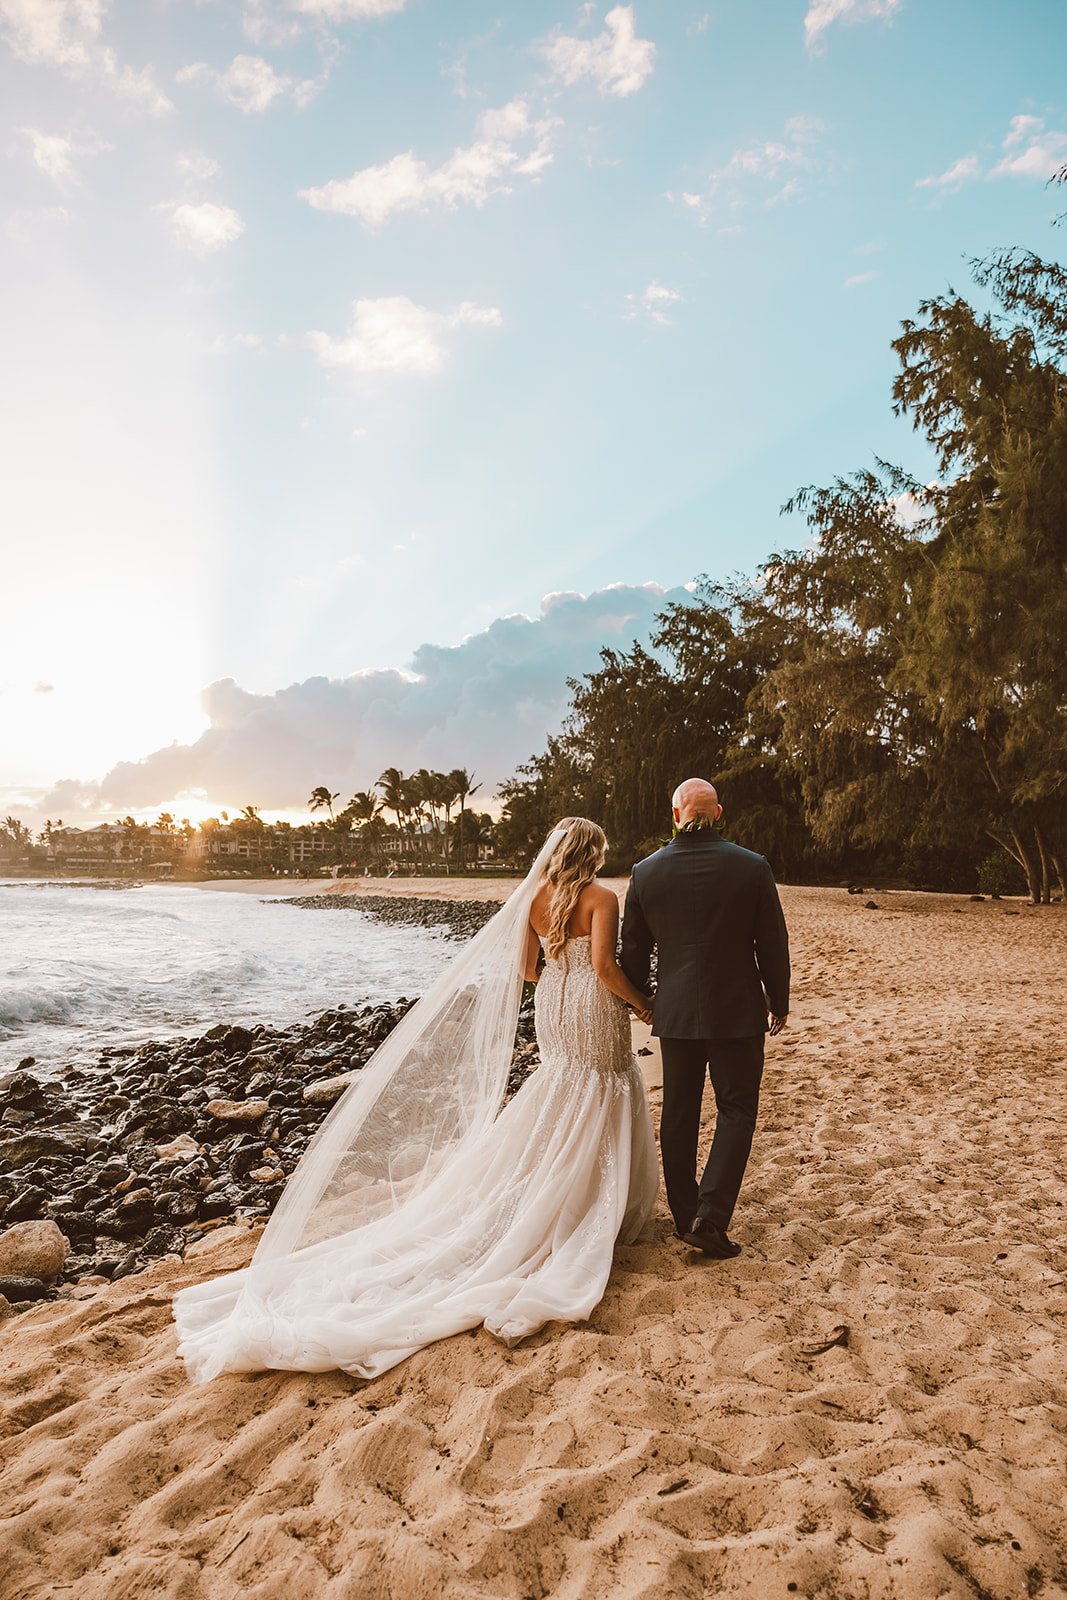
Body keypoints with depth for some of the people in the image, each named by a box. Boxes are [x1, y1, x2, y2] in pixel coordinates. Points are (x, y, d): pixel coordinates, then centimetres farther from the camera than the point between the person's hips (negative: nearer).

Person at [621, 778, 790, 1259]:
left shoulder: (645, 872, -5)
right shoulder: (752, 867, -10)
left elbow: (634, 950, 4)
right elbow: (773, 944, -3)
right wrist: (779, 1004, 10)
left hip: (675, 1012, 2)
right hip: (737, 1011, -2)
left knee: (679, 1112, 15)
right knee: (736, 1109, 10)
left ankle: (685, 1216, 25)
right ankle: (711, 1215, 0)